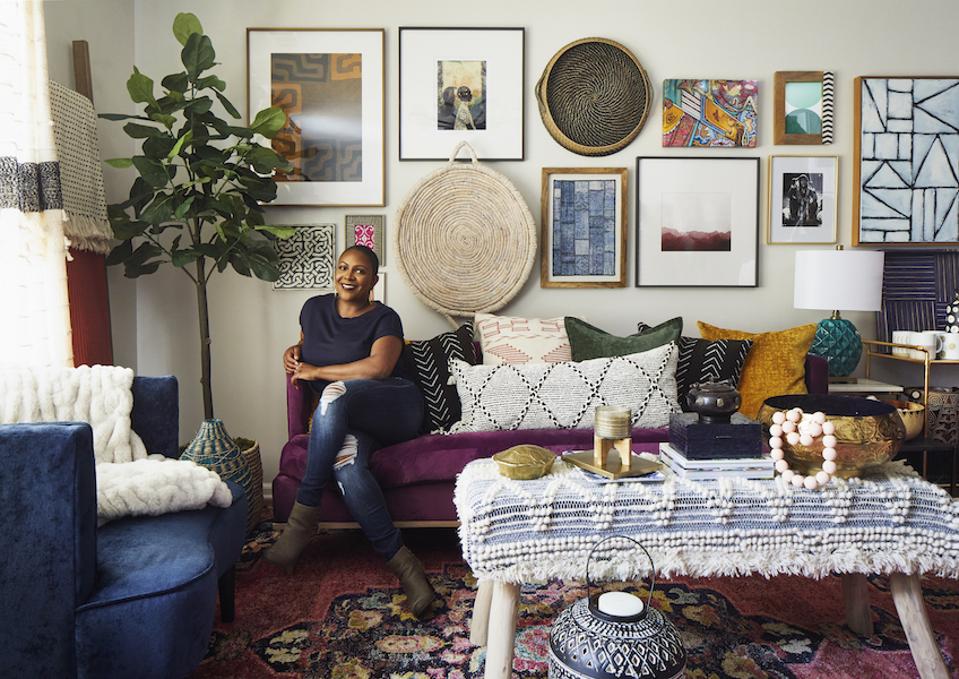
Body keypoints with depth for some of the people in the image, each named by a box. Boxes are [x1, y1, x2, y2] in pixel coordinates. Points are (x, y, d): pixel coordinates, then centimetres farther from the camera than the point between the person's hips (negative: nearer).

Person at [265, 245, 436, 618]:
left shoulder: (384, 318, -1)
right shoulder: (315, 307, 15)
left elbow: (378, 367, -20)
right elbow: (306, 343, 36)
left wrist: (316, 372, -12)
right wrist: (294, 352, 12)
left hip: (394, 407, -3)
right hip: (344, 421, 3)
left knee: (336, 393, -37)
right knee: (345, 461, -35)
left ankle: (303, 516, -25)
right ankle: (401, 562, -31)